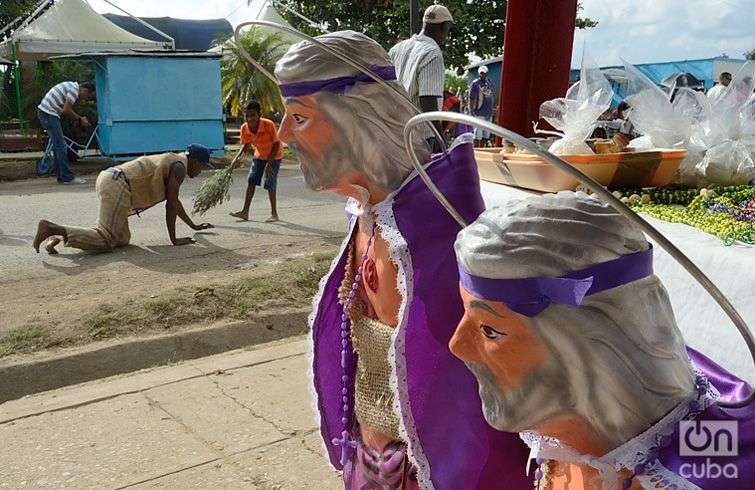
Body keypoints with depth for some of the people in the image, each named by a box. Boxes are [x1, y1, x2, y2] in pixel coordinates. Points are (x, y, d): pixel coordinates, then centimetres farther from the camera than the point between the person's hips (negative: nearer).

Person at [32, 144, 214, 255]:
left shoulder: (171, 161, 28)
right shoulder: (179, 167, -2)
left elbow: (174, 201, 37)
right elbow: (171, 205, -6)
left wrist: (194, 226, 44)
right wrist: (173, 239, 0)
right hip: (117, 185, -10)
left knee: (122, 239, 10)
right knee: (107, 241, -14)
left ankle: (60, 236, 3)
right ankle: (51, 228, -22)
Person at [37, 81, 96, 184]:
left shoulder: (71, 86, 18)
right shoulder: (74, 90, -13)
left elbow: (66, 109, 19)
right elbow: (66, 111, -17)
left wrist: (79, 119, 10)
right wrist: (79, 119, -5)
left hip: (44, 113, 10)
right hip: (49, 114, -10)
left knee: (58, 146, 13)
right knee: (60, 146, -8)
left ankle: (61, 176, 17)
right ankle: (67, 177, -6)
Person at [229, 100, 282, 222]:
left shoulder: (269, 125, -32)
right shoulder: (244, 128, -18)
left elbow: (276, 143, -22)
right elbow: (246, 145, -2)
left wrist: (269, 163, -24)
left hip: (274, 155, -5)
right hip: (259, 155, 5)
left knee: (270, 184, -10)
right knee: (251, 181, 1)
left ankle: (274, 213, 1)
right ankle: (245, 212, 7)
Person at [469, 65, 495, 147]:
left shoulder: (490, 83, 14)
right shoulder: (475, 83, -5)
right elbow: (471, 99, -7)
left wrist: (491, 111, 16)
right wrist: (472, 111, -13)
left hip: (489, 113, 6)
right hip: (479, 113, -6)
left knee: (486, 135, 10)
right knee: (478, 135, -5)